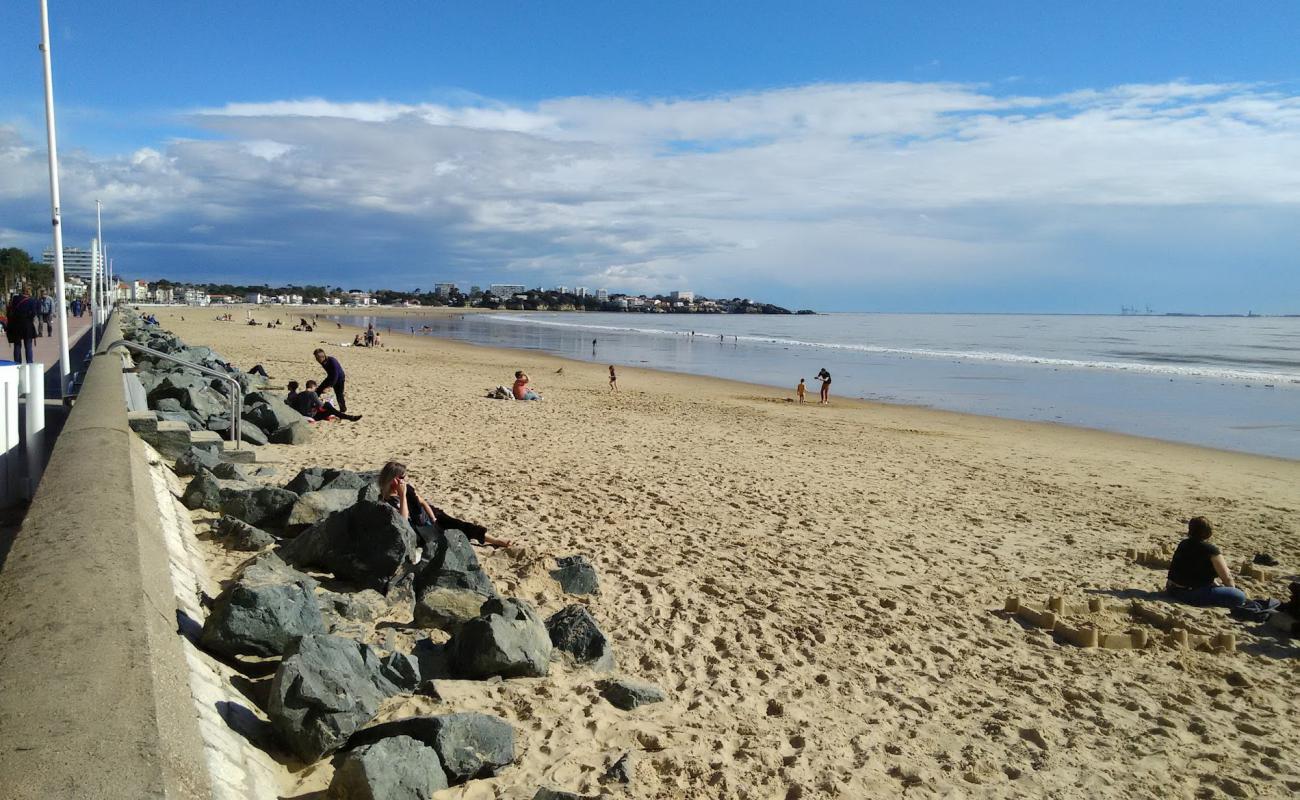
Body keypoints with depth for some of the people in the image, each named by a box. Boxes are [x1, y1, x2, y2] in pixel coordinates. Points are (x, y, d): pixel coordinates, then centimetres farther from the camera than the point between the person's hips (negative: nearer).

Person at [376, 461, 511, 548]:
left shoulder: (407, 486, -2)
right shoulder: (385, 500, -22)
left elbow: (422, 502, 7)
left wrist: (434, 520, -3)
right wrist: (403, 495, -31)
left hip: (426, 516, 5)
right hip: (417, 530, -5)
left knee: (454, 523, -10)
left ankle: (494, 540, -10)